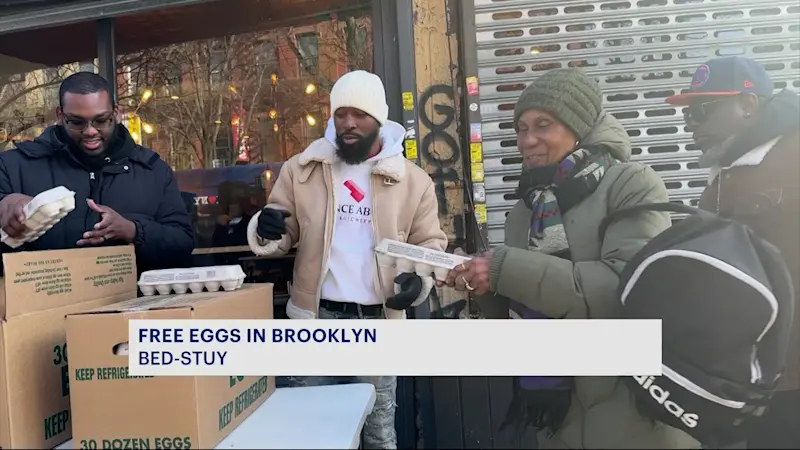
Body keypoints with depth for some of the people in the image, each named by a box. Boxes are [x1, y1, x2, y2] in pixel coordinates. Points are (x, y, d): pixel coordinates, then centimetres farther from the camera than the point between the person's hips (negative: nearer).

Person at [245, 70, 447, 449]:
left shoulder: (413, 180, 1)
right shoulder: (301, 168, 2)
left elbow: (430, 243, 7)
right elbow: (286, 231, 6)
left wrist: (419, 278, -14)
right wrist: (267, 227, -18)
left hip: (377, 321, 0)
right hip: (316, 317, 1)